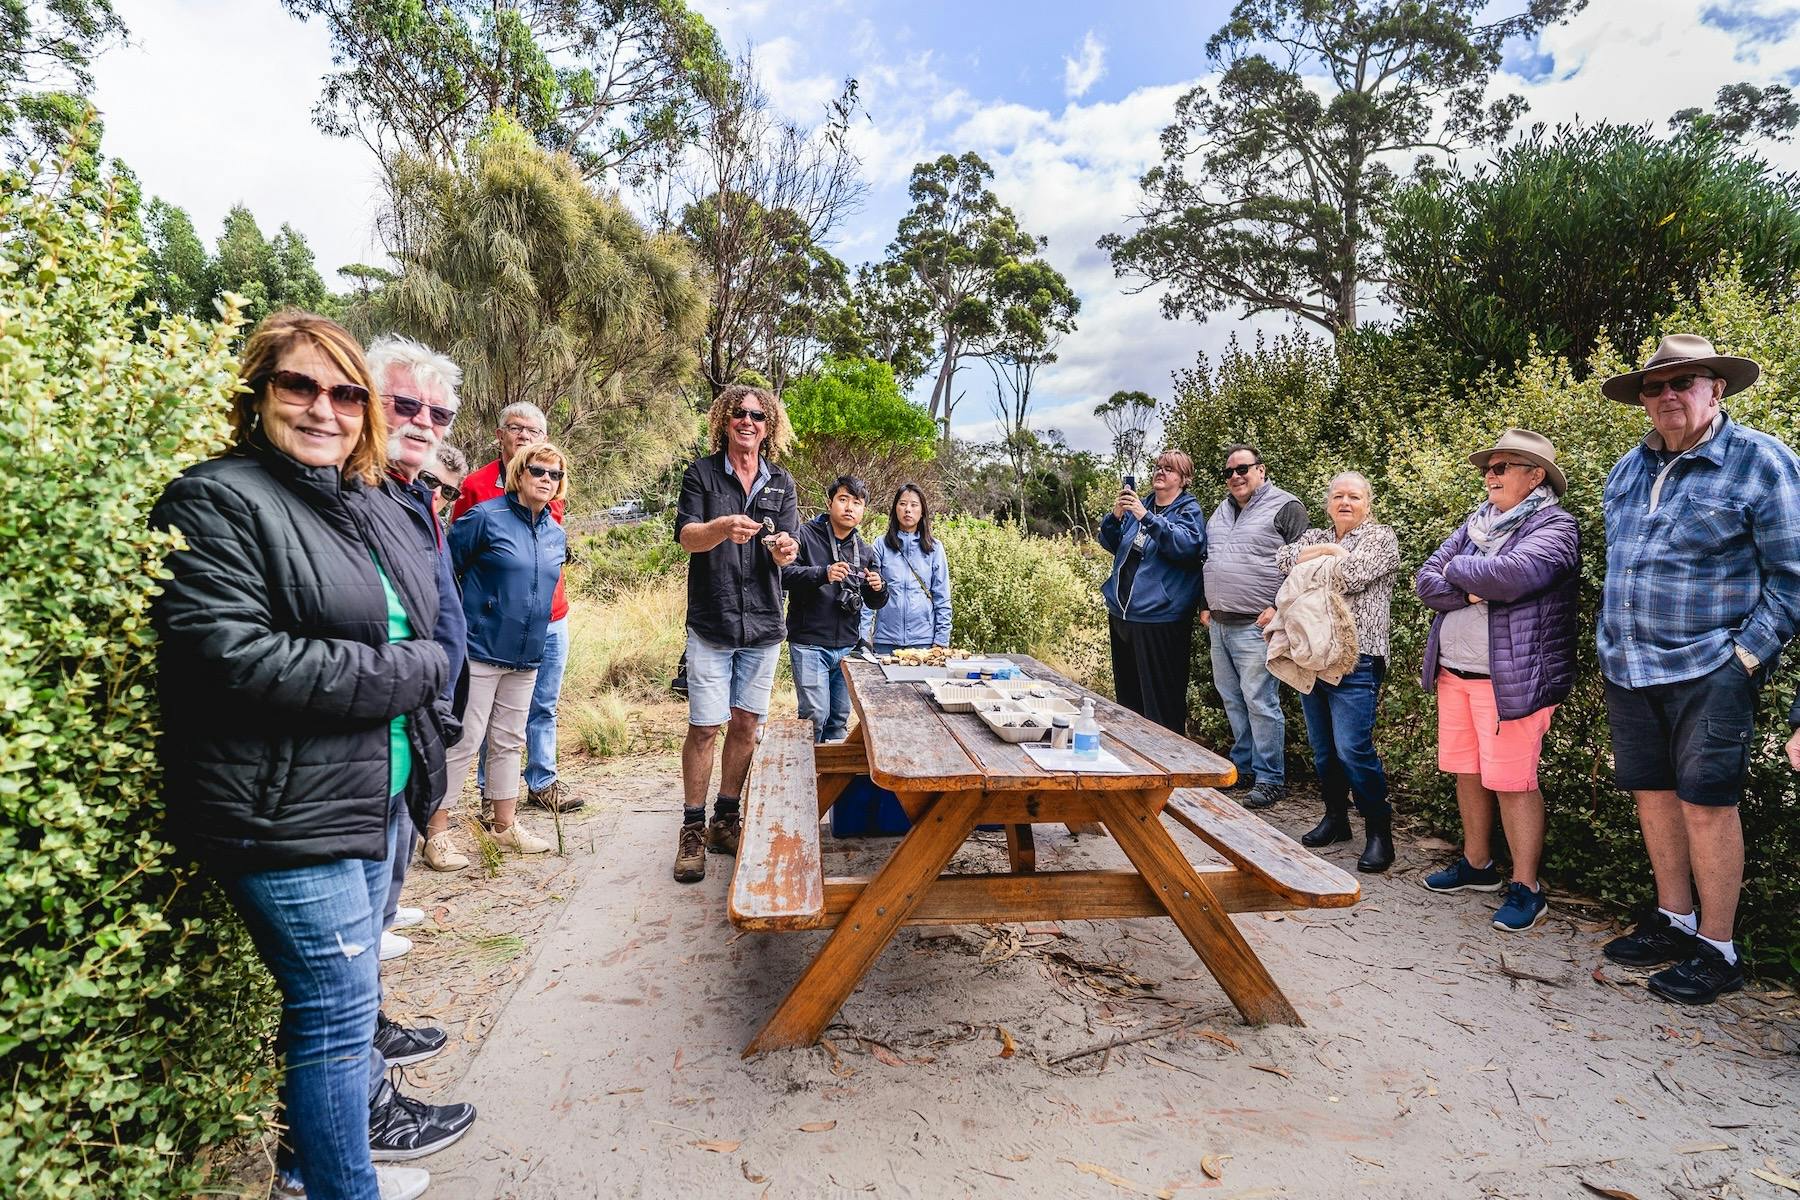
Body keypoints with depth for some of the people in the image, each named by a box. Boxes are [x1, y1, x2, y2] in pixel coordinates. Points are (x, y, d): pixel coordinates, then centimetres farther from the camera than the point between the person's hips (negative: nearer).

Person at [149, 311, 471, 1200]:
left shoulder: (373, 509, 12)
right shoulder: (216, 503, -12)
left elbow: (424, 635, 18)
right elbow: (230, 656, -24)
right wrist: (402, 673, -18)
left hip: (375, 795, 8)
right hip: (289, 813, -8)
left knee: (349, 986, 22)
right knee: (337, 1008, 3)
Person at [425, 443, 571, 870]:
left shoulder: (556, 534, 9)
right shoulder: (486, 517, -10)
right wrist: (464, 616, -4)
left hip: (527, 656, 6)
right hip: (480, 650, -6)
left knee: (509, 741, 15)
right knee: (464, 741, -2)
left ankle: (506, 825, 26)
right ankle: (437, 834, 10)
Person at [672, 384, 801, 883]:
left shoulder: (781, 483, 7)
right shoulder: (702, 473, 0)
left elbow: (785, 549, -3)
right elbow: (686, 537, -12)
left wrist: (783, 548, -28)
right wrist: (722, 528, -34)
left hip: (762, 624, 3)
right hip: (711, 623, -3)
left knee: (746, 725, 9)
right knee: (704, 726, -3)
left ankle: (726, 820, 24)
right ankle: (692, 830, 11)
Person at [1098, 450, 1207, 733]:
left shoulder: (1189, 510, -3)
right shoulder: (1138, 506, 15)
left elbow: (1188, 545, -22)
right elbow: (1110, 543, 13)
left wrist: (1146, 517, -28)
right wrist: (1116, 515, -6)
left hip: (1159, 618, -7)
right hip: (1121, 614, 7)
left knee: (1161, 702, -2)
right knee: (1127, 697, 17)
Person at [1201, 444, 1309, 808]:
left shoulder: (1285, 508, -4)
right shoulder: (1222, 511, 19)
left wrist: (1278, 607, -15)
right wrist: (1205, 606, 19)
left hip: (1255, 627, -7)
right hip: (1219, 625, 8)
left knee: (1260, 703, -7)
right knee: (1232, 700, 12)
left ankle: (1270, 779, 3)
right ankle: (1243, 768, 23)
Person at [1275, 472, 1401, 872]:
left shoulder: (1381, 537, 2)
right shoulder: (1315, 536, 19)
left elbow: (1353, 575, -14)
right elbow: (1284, 559, 0)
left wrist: (1315, 560, 0)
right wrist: (1327, 549, -7)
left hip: (1355, 659, -6)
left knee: (1352, 749, -12)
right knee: (1321, 747, 12)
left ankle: (1379, 829, 2)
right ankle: (1335, 818, 27)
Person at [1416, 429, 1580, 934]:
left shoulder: (1555, 526, -6)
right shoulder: (1476, 523, 14)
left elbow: (1513, 574, -26)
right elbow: (1426, 580, 5)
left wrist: (1457, 569, -8)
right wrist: (1473, 591, -14)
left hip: (1510, 678, -7)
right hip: (1454, 671, 7)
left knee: (1512, 782, -3)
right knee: (1468, 773, 15)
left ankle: (1525, 887, 10)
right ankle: (1476, 864, 29)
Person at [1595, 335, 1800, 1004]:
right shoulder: (1630, 468, 11)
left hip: (1709, 671, -5)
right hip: (1628, 671, 6)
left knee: (1706, 803, -1)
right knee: (1652, 795, 13)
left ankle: (1717, 950, 13)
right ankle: (1674, 921, 28)